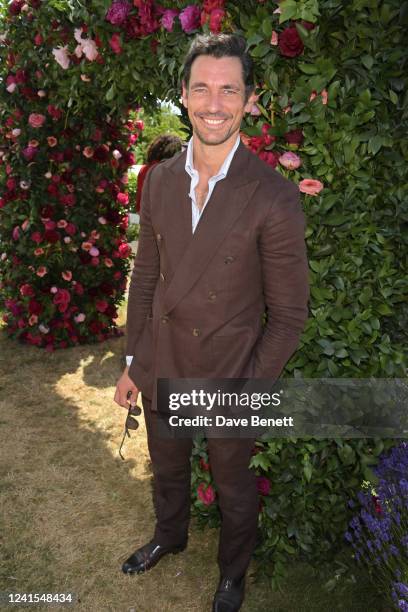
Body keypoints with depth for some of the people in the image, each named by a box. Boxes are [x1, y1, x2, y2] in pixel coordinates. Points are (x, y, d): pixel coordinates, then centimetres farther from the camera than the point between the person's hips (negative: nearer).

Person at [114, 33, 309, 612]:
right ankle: (169, 536, 60)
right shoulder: (160, 179, -4)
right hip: (162, 369, 5)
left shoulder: (275, 198, -20)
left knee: (234, 489, 21)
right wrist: (134, 363, 7)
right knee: (167, 471, 28)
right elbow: (145, 277, 5)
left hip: (230, 379, -4)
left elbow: (288, 315, -14)